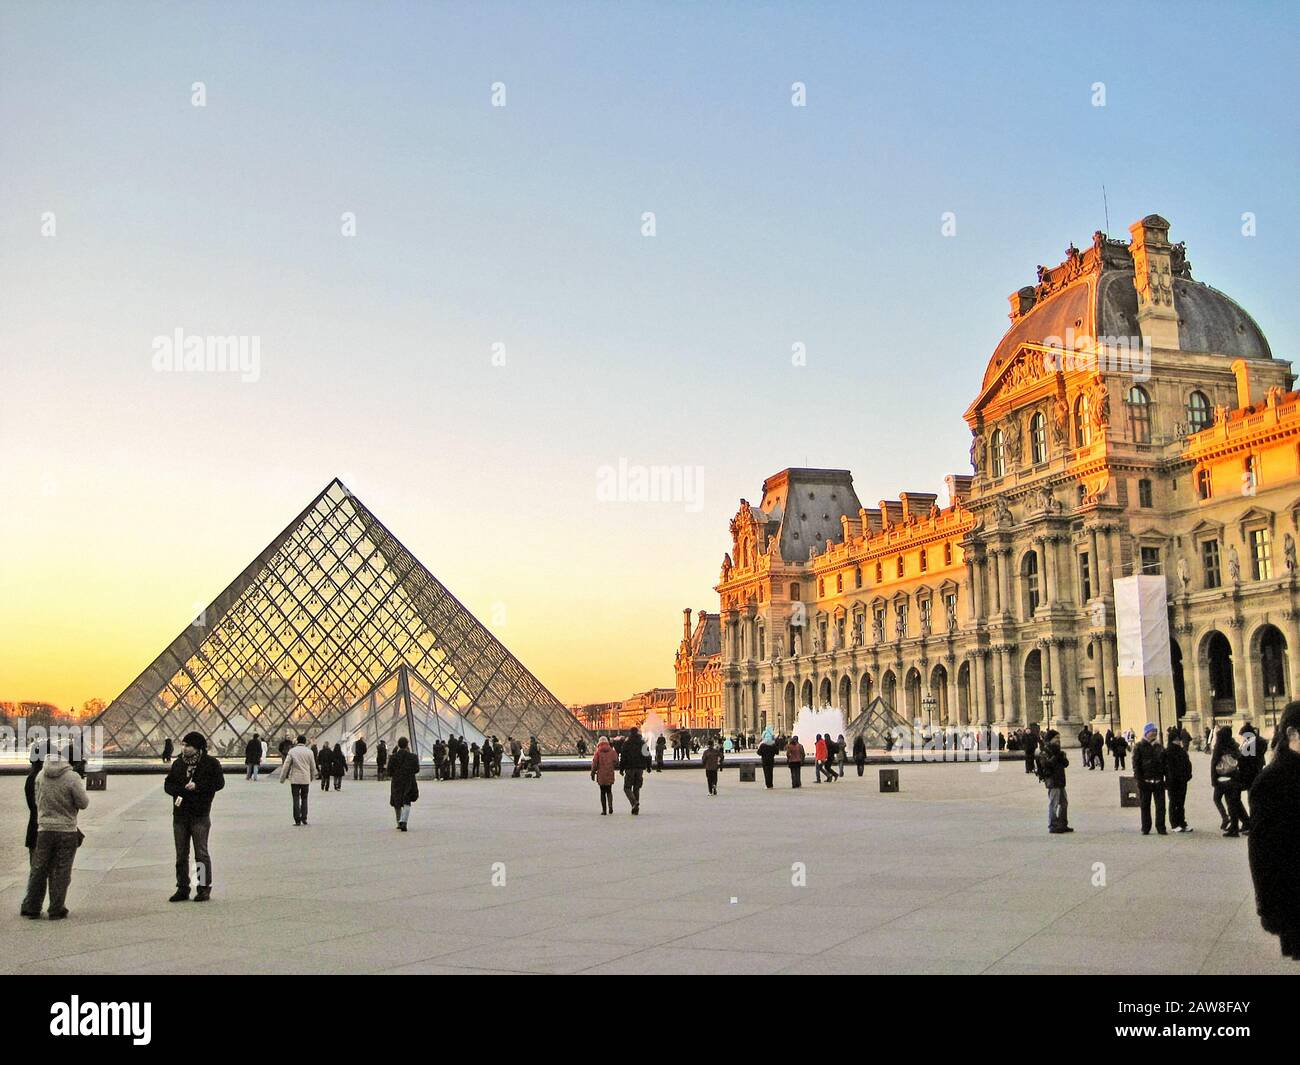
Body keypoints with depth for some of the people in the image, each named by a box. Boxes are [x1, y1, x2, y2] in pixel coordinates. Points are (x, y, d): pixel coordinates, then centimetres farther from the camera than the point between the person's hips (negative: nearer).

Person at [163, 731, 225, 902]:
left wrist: (198, 786, -18)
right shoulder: (178, 763, 12)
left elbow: (219, 783, -9)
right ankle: (182, 888, 18)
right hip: (179, 814, 5)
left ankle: (204, 888, 7)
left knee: (201, 853, -1)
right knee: (181, 854, 10)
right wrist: (179, 791, -9)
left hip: (200, 816, -5)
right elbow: (168, 784, 12)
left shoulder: (210, 763, -4)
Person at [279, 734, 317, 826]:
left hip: (295, 779, -1)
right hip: (306, 779, 1)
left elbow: (286, 765, -3)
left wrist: (282, 778, 4)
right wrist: (312, 777, 22)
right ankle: (304, 818, 7)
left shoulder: (292, 751, -2)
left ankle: (297, 820, 0)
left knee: (296, 800, 3)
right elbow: (313, 766, 6)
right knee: (304, 799, 13)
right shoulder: (309, 751, 0)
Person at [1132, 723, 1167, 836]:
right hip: (1146, 781, -3)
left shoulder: (1159, 747, 11)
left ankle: (1161, 827, 9)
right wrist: (1139, 780, -12)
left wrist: (1165, 778, 8)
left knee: (1160, 805, 2)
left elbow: (1164, 763, 15)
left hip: (1158, 781, 3)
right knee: (1145, 805, 5)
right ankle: (1145, 828, 12)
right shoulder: (1139, 747, -2)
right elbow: (1136, 764, -6)